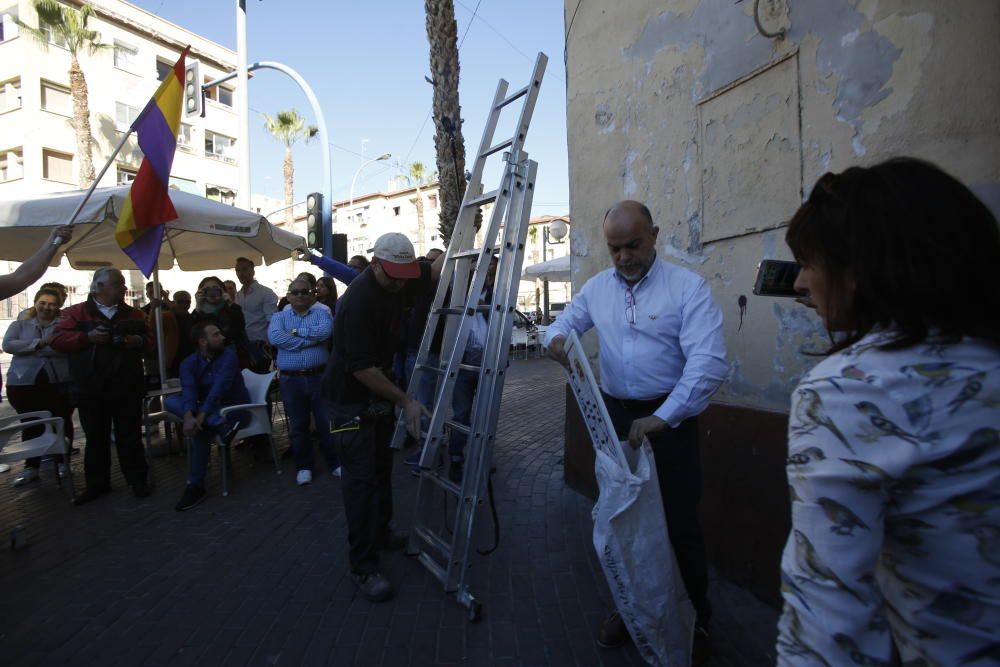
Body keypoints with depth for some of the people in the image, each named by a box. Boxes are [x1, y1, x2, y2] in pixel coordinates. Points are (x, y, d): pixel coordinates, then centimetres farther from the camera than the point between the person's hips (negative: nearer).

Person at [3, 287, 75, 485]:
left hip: (60, 382, -1)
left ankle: (62, 462, 17)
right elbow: (8, 345, -4)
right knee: (31, 425, 5)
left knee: (62, 422, 3)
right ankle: (31, 466, 16)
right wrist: (40, 343, -16)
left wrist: (28, 349, -11)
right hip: (25, 383, 2)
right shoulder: (19, 325, 13)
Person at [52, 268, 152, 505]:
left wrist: (139, 341, -9)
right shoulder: (75, 312, 2)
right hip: (91, 389, -1)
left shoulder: (134, 314, 10)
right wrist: (87, 337, -19)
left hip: (127, 388, 1)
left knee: (130, 436, 7)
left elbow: (149, 342, 13)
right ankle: (97, 483, 22)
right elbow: (58, 340, -6)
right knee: (96, 438, 10)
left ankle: (137, 480, 15)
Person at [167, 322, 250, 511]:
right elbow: (188, 391, -20)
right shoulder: (189, 363, -1)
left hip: (235, 408, -5)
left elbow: (219, 386, -25)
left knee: (201, 429, -33)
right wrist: (189, 416, -40)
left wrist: (201, 416, -37)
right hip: (207, 409, 5)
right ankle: (221, 424, -36)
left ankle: (196, 486, -19)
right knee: (170, 401, -19)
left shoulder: (228, 354, -12)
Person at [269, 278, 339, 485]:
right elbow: (274, 337, -13)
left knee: (327, 422, 6)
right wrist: (309, 340, -14)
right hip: (290, 380, 2)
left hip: (319, 376, -1)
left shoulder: (322, 312, 4)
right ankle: (304, 467, 25)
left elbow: (325, 331, -18)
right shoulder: (280, 316, 8)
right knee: (298, 426, 11)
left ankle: (335, 463, 20)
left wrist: (296, 332, -10)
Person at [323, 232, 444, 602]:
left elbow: (435, 271, 12)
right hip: (350, 397, -8)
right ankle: (363, 566, 4)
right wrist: (405, 401, -21)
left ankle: (381, 531, 38)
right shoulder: (358, 301, -28)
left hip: (378, 390, 9)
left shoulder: (397, 280, -4)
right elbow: (362, 368, -27)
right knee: (361, 477, -6)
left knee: (381, 465, 19)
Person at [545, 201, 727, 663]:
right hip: (615, 415, 5)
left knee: (679, 523, 5)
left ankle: (696, 620, 30)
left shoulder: (688, 287, -13)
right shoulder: (596, 288, 4)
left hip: (669, 417, -4)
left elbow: (708, 363, -21)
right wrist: (555, 339, -11)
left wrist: (661, 419, -28)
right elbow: (565, 323, 14)